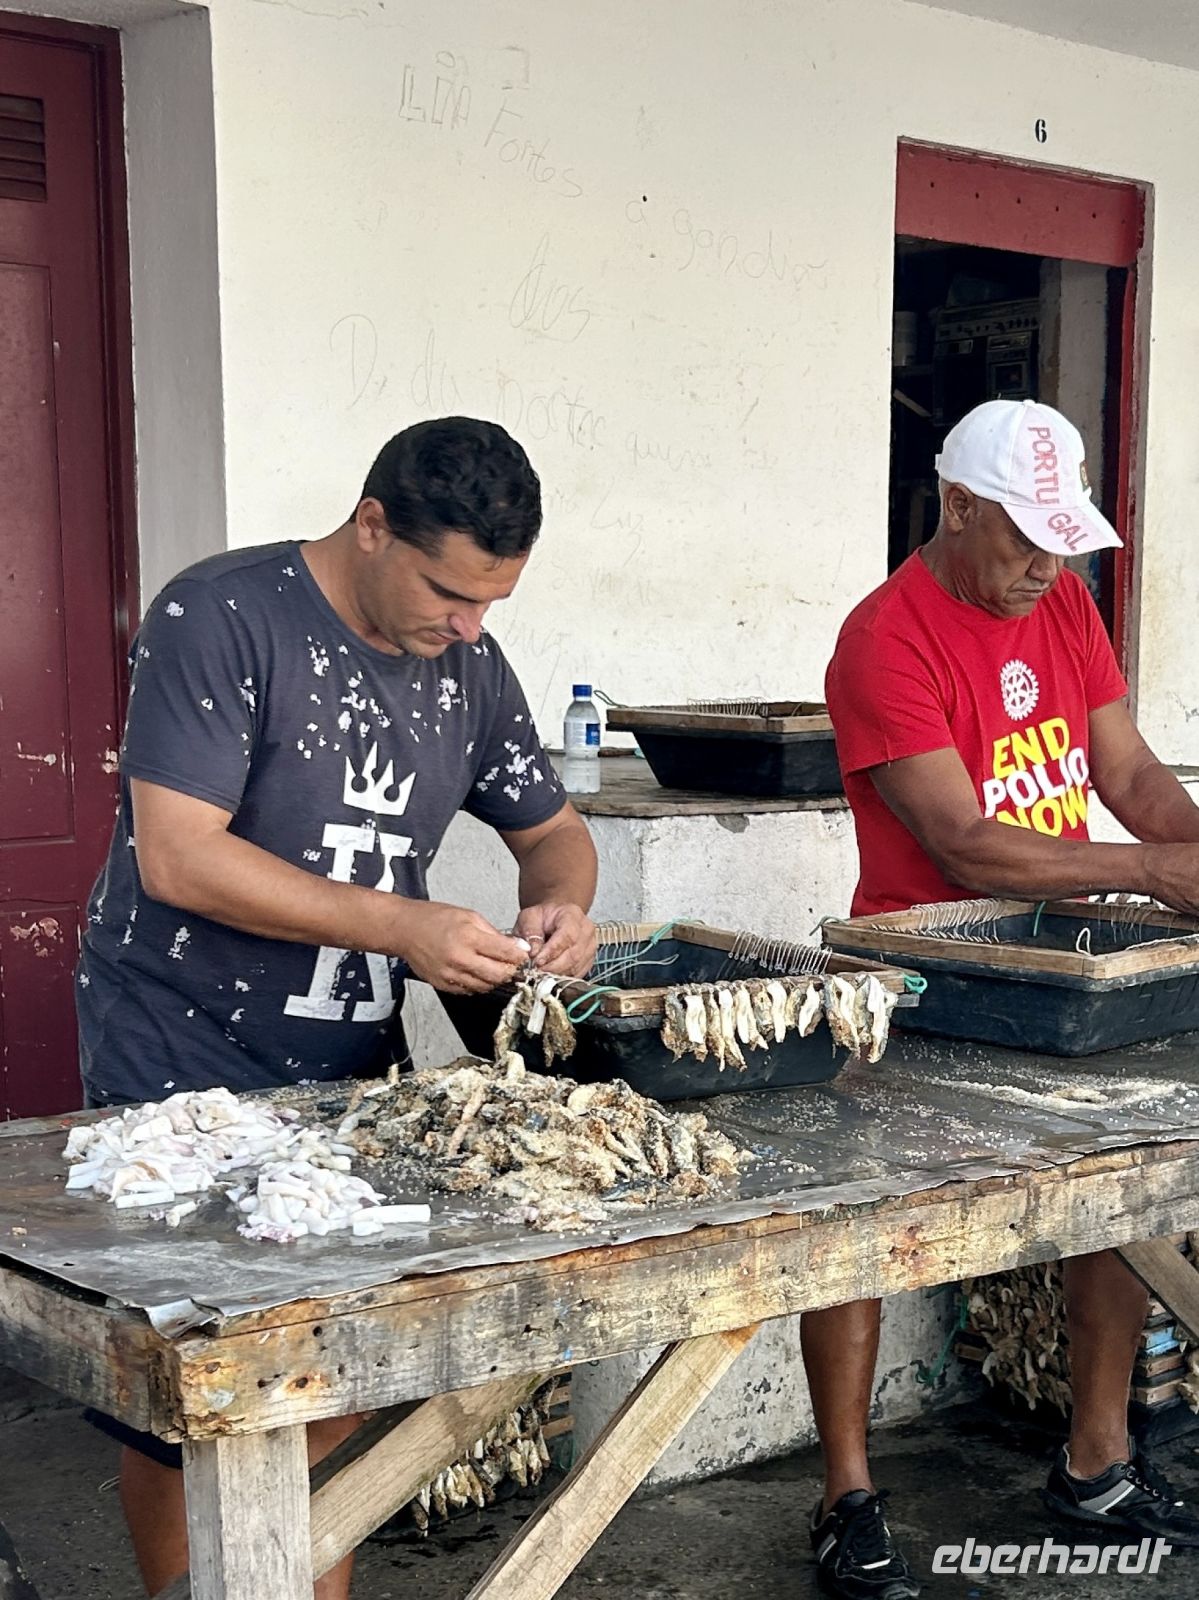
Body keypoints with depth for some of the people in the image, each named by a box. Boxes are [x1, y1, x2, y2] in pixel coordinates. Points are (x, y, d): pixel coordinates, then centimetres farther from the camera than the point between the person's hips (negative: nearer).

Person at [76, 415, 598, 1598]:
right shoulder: (220, 618, -15)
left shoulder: (468, 668, 6)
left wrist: (563, 904, -7)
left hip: (353, 1071, 6)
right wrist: (404, 927, -24)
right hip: (183, 1070, -5)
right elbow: (178, 857, -22)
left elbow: (552, 831, 18)